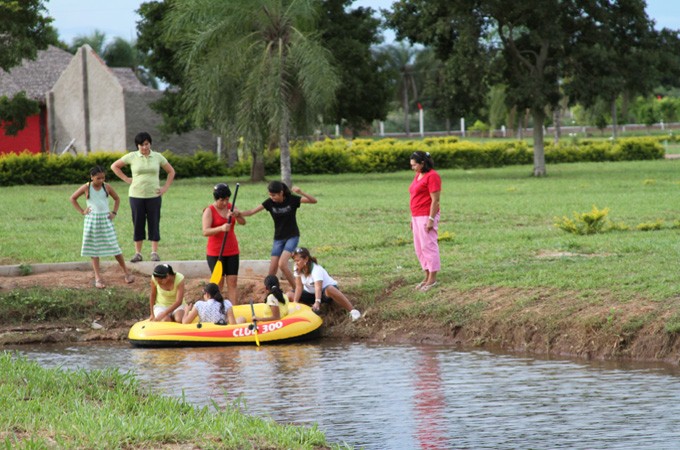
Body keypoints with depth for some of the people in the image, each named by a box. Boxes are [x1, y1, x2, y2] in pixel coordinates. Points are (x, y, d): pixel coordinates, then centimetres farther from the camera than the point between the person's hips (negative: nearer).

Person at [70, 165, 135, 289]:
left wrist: (114, 212, 6)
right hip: (92, 220, -1)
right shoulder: (86, 188, -4)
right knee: (94, 249, 2)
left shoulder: (106, 187, 1)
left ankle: (126, 272, 12)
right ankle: (98, 278, 7)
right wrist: (81, 211, -1)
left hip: (105, 219, 1)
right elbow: (73, 198, 6)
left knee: (114, 246, -1)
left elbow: (117, 198, 17)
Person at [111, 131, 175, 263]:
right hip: (136, 196, 0)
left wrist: (165, 188, 4)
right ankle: (138, 253, 8)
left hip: (153, 196, 0)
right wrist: (126, 179, 2)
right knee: (138, 224, 2)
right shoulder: (132, 157, 0)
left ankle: (154, 252, 7)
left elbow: (171, 171, 14)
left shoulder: (157, 157, 3)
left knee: (154, 224, 1)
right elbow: (114, 166, 10)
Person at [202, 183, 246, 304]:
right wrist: (221, 228, -36)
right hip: (215, 252, -4)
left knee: (233, 281, 0)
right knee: (219, 282, -4)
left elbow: (243, 222, -3)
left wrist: (237, 215, -24)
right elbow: (205, 231, -20)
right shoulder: (209, 211, -9)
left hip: (232, 251, 4)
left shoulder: (230, 207, 7)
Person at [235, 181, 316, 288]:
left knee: (282, 264, -23)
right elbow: (252, 211, -12)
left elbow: (314, 201, -19)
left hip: (292, 236, -4)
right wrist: (238, 213, -31)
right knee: (272, 271, -1)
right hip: (278, 238, 4)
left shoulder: (292, 200, -14)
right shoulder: (270, 202, -7)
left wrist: (301, 193, -37)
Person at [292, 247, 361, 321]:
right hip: (311, 293, 7)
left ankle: (353, 311, -43)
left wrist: (317, 302, -60)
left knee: (329, 289, -44)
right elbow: (299, 287, -13)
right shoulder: (298, 269, -11)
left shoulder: (316, 269, -28)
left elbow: (318, 287, -44)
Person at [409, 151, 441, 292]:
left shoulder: (432, 176, -12)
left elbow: (435, 200, -16)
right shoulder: (418, 176, 14)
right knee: (419, 248, 10)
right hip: (417, 217, 9)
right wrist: (412, 218, 17)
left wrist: (431, 219, -20)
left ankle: (432, 279, -4)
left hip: (427, 216, -9)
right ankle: (427, 277, 16)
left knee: (428, 246, -7)